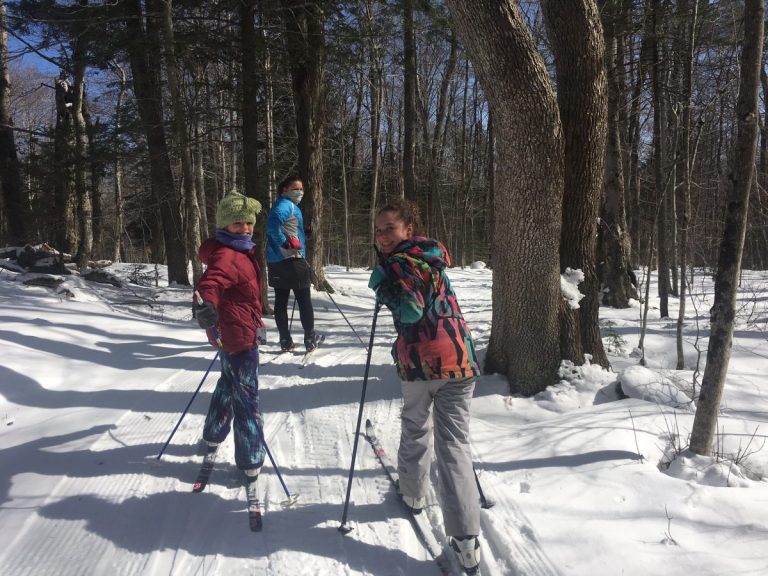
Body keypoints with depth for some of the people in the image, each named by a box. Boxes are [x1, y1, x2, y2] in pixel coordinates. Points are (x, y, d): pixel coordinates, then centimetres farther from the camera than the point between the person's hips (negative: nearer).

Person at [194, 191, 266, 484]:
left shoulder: (241, 253, 8)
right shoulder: (226, 256, -23)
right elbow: (210, 282, -43)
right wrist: (205, 304, -63)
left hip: (235, 332, 10)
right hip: (238, 334, -10)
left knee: (229, 384, 27)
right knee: (246, 396, -1)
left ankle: (214, 434, 46)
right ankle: (250, 461, 9)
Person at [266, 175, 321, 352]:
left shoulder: (286, 205, 18)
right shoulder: (286, 205, -12)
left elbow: (273, 227, 23)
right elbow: (273, 225, -29)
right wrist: (287, 243, -21)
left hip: (276, 262, 9)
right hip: (291, 260, -9)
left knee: (281, 301, 8)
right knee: (304, 301, 2)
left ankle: (285, 341, 13)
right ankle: (310, 339, 9)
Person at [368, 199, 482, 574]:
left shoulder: (398, 262, -9)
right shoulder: (433, 252, 14)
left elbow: (410, 311, -20)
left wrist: (381, 281, -10)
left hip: (419, 361, -5)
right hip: (459, 357, 5)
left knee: (415, 429, 22)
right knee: (454, 443, 2)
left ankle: (412, 493, 43)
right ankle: (466, 540, -3)